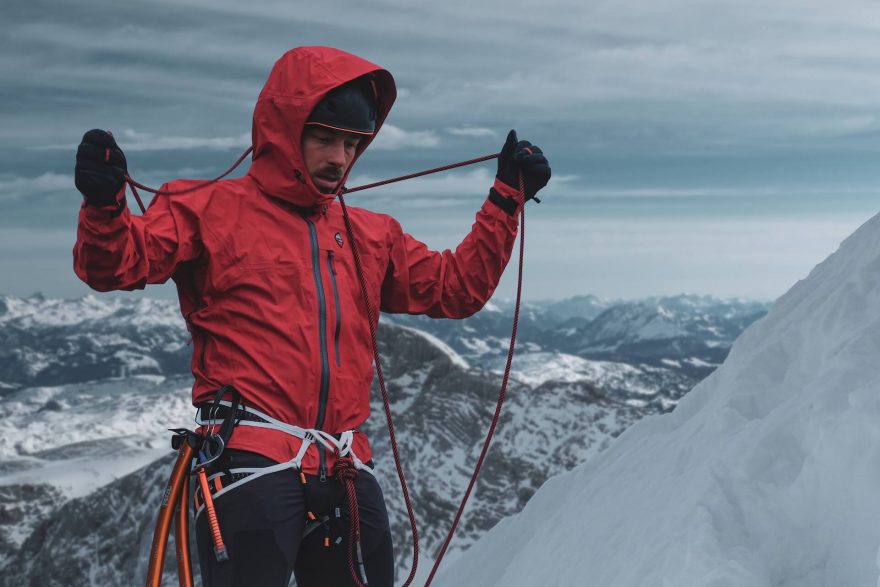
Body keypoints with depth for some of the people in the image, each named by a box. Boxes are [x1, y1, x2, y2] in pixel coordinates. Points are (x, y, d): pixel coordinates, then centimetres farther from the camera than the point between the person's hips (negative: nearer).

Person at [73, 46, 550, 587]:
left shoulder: (372, 236, 20)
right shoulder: (211, 211, 5)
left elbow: (456, 288, 24)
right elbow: (117, 263, -4)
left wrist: (507, 199, 19)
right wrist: (104, 204, -25)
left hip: (345, 472, 6)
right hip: (251, 458, -6)